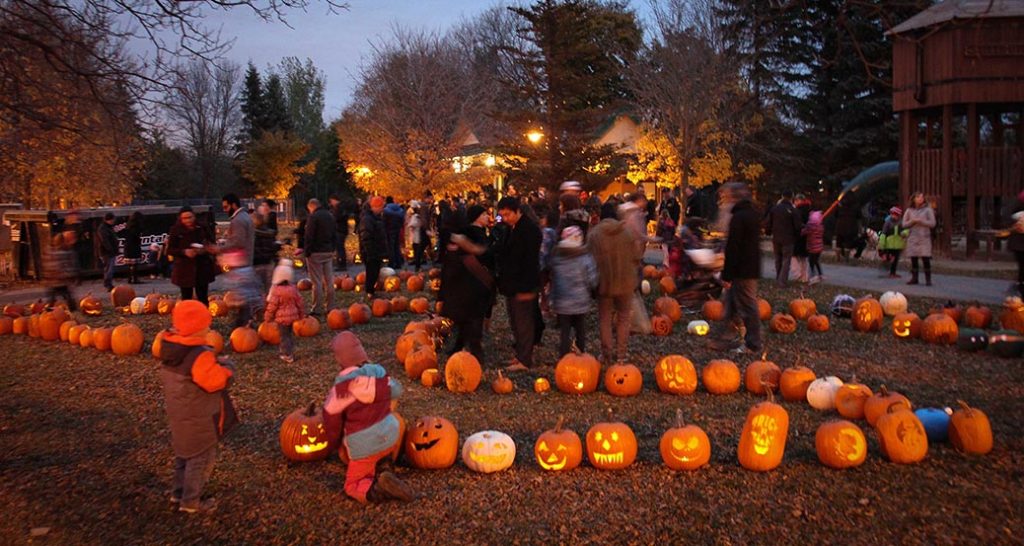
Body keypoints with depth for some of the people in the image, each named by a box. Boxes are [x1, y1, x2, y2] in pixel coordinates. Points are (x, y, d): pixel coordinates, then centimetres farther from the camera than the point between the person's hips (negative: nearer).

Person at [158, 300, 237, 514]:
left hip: (178, 415, 9)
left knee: (184, 453, 25)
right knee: (202, 457, 7)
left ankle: (179, 492, 37)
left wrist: (213, 364, 2)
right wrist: (226, 366, -6)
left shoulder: (169, 349, -1)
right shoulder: (200, 356, -30)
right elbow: (218, 381, -25)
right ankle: (191, 500, 16)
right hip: (199, 420, -9)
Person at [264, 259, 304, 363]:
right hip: (293, 316, 6)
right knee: (288, 334, 22)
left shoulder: (277, 291, -19)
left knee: (284, 336, 4)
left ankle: (288, 356, 5)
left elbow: (272, 306, -16)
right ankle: (290, 351, 31)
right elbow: (300, 302, 4)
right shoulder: (293, 288, -2)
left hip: (281, 317, -6)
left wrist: (267, 317, -2)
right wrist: (301, 314, 17)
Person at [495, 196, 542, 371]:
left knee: (523, 323, -2)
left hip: (523, 287, -9)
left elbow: (531, 260, -20)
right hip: (511, 285, 9)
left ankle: (524, 360, 4)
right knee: (515, 322, 15)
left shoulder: (529, 229, -16)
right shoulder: (510, 229, 12)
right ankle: (520, 353, 25)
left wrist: (526, 287, -23)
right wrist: (503, 281, 13)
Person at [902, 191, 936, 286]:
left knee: (926, 259, -7)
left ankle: (928, 279, -4)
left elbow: (932, 223, -4)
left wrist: (921, 221, -14)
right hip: (912, 238, 3)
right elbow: (904, 224, 6)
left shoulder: (928, 209, 2)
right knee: (913, 259, 3)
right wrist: (912, 221, -11)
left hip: (924, 237, -2)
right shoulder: (909, 210, 9)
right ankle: (914, 278, 10)